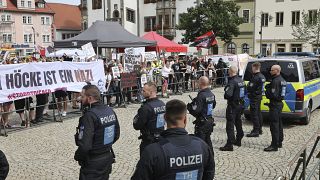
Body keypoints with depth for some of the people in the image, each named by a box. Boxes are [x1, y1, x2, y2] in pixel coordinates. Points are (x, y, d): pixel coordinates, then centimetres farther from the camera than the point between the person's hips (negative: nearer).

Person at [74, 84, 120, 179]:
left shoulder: (89, 115, -25)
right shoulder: (110, 110, -1)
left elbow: (84, 145, -29)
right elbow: (116, 134, 10)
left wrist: (77, 156, -11)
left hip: (93, 163, -7)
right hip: (108, 157, 7)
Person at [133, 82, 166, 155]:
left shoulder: (146, 107, -23)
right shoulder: (162, 104, 2)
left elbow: (137, 126, -19)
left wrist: (136, 117, -1)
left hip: (148, 142, -8)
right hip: (161, 139, 8)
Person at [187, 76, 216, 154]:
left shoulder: (201, 96, -23)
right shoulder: (212, 94, 4)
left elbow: (196, 111, -26)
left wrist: (189, 107, -6)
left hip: (202, 122, -9)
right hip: (210, 120, 9)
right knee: (208, 140, 22)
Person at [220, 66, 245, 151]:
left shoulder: (232, 82, -22)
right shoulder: (241, 80, 7)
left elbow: (228, 94, -29)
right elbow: (243, 92, 17)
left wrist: (225, 97, -9)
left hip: (233, 106, -9)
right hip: (240, 105, 9)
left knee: (230, 125, -7)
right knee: (238, 123, 22)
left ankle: (229, 145, -9)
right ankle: (238, 140, 36)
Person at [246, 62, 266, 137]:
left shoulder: (255, 77, -21)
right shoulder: (262, 76, 12)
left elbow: (250, 88, -22)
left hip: (254, 97, -10)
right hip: (259, 96, 10)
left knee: (254, 113, -7)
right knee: (258, 112, 18)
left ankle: (256, 131, -7)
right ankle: (259, 129, 27)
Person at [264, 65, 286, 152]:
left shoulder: (276, 81, -19)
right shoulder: (282, 80, 14)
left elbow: (273, 94, -25)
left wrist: (267, 93, -6)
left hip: (275, 104, -11)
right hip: (279, 103, 11)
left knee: (274, 125, -9)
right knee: (279, 124, 17)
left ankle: (274, 145, -8)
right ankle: (279, 142, 27)